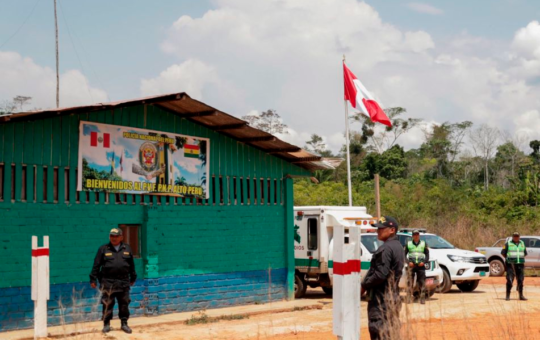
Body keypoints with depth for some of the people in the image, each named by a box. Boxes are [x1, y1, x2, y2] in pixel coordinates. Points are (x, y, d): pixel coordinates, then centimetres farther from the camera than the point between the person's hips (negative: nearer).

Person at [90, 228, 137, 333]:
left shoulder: (127, 249, 10)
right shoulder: (103, 249, 3)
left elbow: (131, 265, 17)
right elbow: (96, 265, 3)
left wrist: (133, 278, 19)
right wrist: (93, 279, 0)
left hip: (123, 282, 2)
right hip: (108, 282, -2)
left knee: (124, 304, 6)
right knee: (107, 304, 1)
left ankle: (124, 323, 17)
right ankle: (106, 324, 12)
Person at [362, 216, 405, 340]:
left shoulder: (385, 248, -17)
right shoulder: (398, 247, 14)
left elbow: (380, 274, -23)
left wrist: (364, 285, -11)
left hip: (381, 298, -10)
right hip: (394, 296, 10)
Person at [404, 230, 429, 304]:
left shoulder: (423, 244, 10)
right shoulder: (408, 244, 9)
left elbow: (427, 255, 10)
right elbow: (404, 254, 9)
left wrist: (424, 262, -7)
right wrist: (408, 262, -7)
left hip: (421, 265, 1)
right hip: (411, 265, -1)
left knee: (422, 283, -2)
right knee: (410, 282, -8)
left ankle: (422, 299, 1)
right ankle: (409, 298, -7)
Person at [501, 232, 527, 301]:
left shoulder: (522, 243, 14)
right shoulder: (508, 243, 1)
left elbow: (525, 253, 21)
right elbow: (503, 253, 2)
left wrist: (520, 258, 8)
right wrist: (508, 258, -3)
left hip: (520, 264, 4)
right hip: (511, 264, -4)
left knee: (520, 280, 5)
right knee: (509, 280, -9)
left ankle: (521, 295, 13)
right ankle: (508, 296, -4)